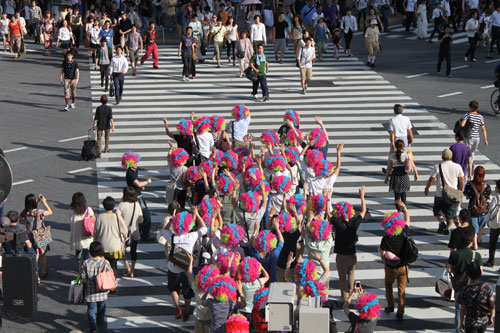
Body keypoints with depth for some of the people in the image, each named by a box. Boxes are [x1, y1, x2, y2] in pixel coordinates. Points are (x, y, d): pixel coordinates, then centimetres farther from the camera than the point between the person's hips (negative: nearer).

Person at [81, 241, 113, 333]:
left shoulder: (86, 263, -13)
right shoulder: (105, 262, -14)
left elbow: (83, 276, -7)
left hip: (90, 293, -1)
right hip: (102, 292, 1)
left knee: (91, 310, 4)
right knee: (101, 308, 25)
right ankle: (100, 323, 44)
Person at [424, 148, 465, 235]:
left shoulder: (438, 167, -11)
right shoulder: (457, 167, -4)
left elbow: (431, 179, -6)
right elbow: (462, 180, 7)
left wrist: (426, 188, 11)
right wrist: (461, 189, 24)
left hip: (440, 194, -2)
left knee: (437, 209, 17)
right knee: (450, 213, 15)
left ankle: (442, 221, -6)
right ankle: (447, 228, 17)